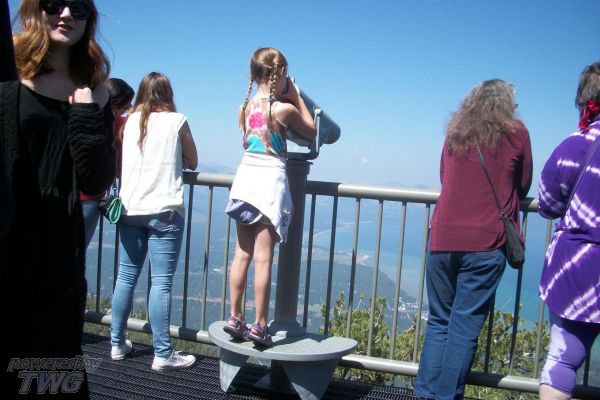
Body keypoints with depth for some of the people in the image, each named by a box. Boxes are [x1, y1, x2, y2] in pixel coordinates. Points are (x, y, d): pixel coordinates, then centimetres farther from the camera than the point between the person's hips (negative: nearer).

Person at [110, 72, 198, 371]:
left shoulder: (130, 121, 9)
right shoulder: (177, 121, -1)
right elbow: (192, 162, 9)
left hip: (130, 209, 5)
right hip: (164, 211, -4)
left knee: (126, 277, 12)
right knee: (161, 282, -3)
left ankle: (117, 343, 22)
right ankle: (162, 354, 2)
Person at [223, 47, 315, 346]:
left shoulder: (247, 105, 8)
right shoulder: (284, 108, -9)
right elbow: (311, 131, 8)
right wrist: (296, 96, 11)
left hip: (245, 178, 6)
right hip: (270, 181, -6)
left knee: (242, 255, 11)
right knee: (263, 259, -2)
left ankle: (235, 318, 17)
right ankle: (260, 326, 4)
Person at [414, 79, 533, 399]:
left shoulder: (455, 134, 14)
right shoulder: (516, 133, 6)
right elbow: (523, 186, 14)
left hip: (443, 239, 3)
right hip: (487, 243, -3)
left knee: (439, 320, 13)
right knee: (465, 325, 2)